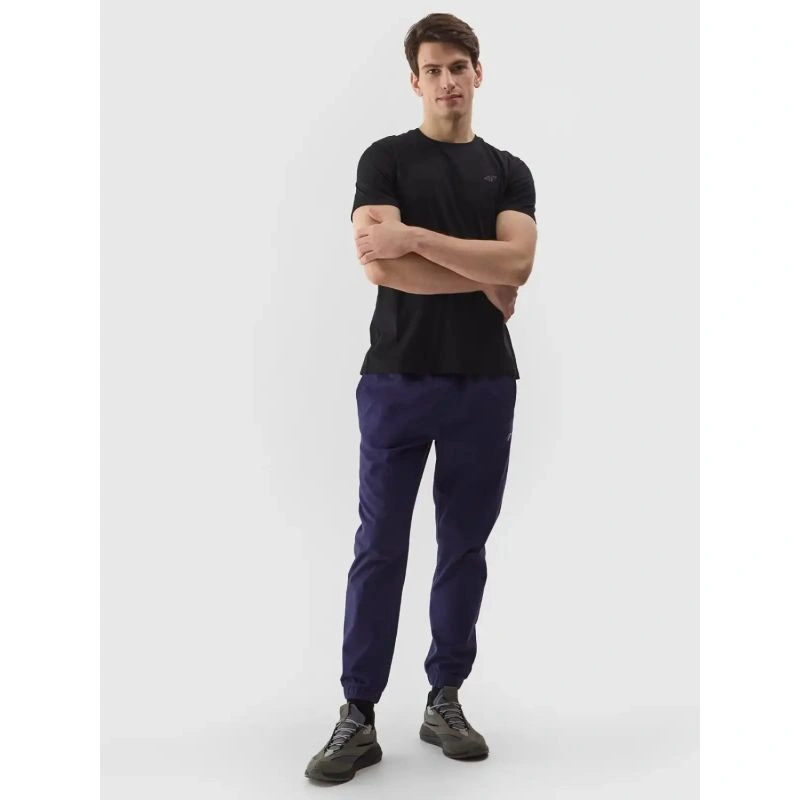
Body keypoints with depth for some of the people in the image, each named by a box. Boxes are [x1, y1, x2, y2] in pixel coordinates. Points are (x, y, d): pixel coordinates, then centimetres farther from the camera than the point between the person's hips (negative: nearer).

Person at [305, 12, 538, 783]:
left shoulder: (509, 171, 10)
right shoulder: (386, 159, 1)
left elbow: (515, 263, -9)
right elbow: (378, 265, -15)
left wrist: (414, 235, -15)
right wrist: (483, 278, -8)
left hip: (484, 384, 3)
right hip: (398, 380, -3)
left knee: (464, 546, 9)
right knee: (380, 548, 0)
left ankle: (445, 699, 23)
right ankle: (358, 714, 10)